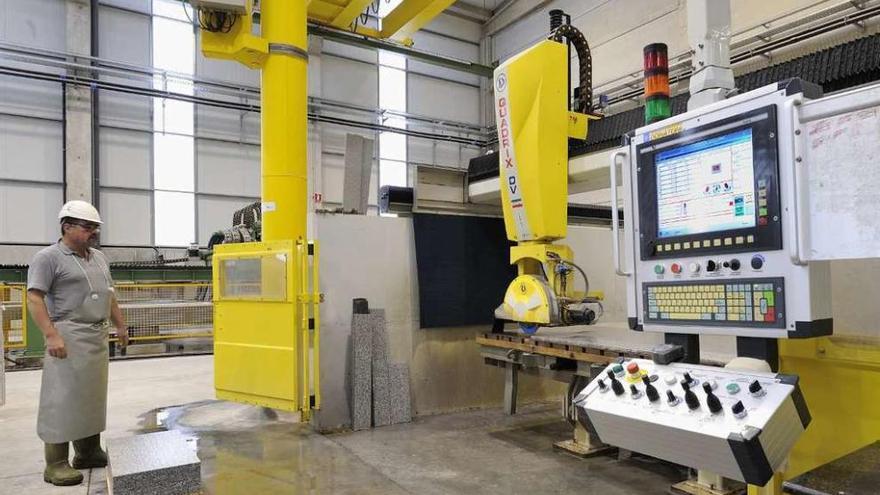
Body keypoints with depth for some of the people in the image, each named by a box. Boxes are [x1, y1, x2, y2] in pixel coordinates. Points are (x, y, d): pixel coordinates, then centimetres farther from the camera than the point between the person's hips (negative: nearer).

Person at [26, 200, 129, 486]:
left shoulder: (99, 258, 16)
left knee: (93, 397, 13)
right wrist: (51, 335, -24)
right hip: (69, 337, -8)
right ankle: (56, 464, 5)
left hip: (99, 337, 8)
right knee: (63, 399, -4)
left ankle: (89, 452, 25)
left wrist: (120, 325, 20)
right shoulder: (49, 258, -7)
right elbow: (34, 298, -15)